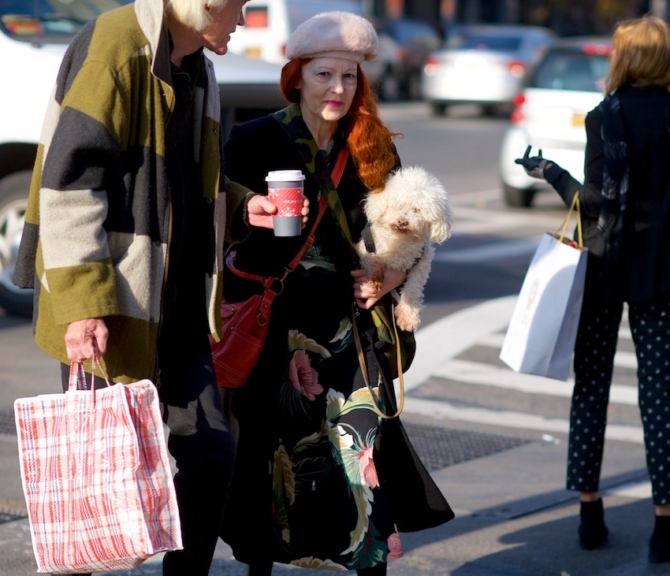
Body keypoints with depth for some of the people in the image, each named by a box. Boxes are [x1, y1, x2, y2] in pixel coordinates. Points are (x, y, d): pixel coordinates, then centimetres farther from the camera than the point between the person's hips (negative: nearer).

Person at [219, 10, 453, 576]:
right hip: (274, 333, -2)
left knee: (363, 457, -6)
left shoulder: (374, 152, 10)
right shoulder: (253, 142, 1)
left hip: (350, 332, 2)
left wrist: (394, 273, -1)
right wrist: (249, 218, -20)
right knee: (269, 457, 0)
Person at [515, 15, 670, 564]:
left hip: (606, 266, -2)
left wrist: (551, 173, -2)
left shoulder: (607, 117, -11)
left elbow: (599, 201, -15)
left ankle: (590, 510, 13)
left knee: (591, 385, 10)